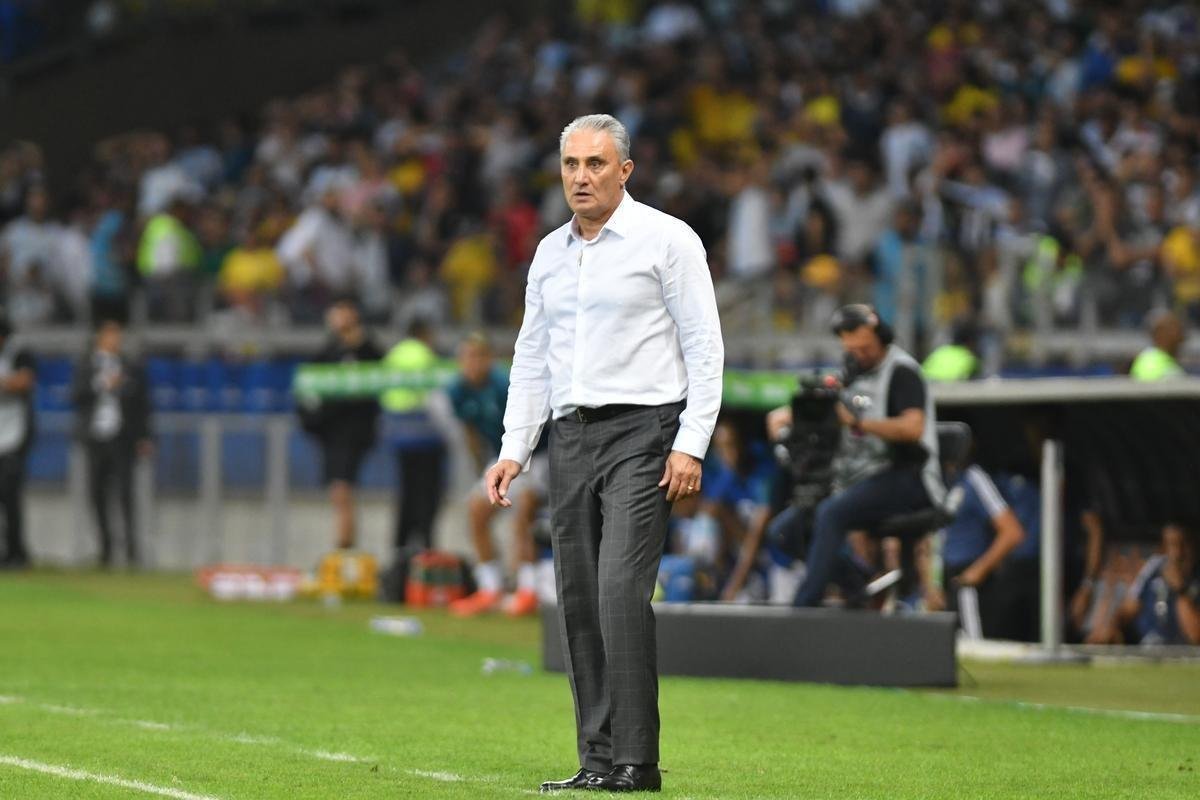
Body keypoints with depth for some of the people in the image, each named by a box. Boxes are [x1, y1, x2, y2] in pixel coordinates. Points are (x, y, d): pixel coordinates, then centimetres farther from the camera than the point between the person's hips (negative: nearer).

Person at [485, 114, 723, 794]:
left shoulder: (666, 240, -2)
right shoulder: (550, 253, 16)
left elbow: (705, 348, -5)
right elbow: (532, 359, 21)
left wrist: (691, 444, -13)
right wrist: (514, 451, 12)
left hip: (642, 432, -6)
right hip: (571, 436, 6)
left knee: (621, 591, -17)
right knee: (579, 602, 3)